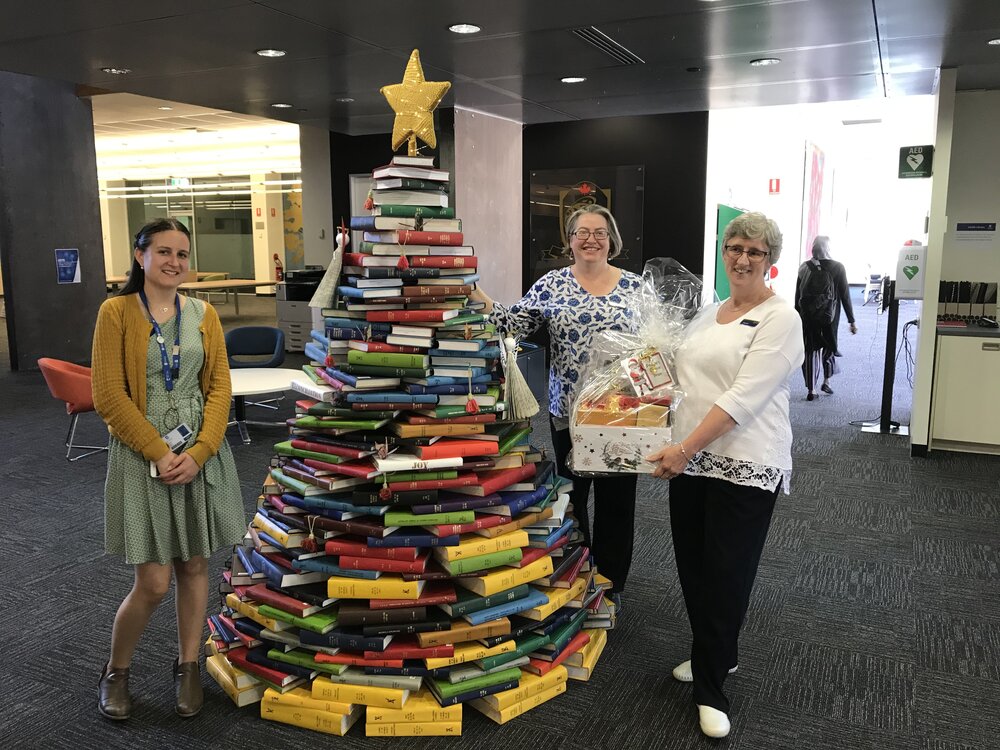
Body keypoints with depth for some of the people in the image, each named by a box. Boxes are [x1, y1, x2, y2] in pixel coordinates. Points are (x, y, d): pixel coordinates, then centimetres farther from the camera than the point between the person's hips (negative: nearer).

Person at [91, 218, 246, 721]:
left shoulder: (203, 314, 5)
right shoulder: (116, 312, -5)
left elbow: (220, 388, 2)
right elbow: (109, 397, -9)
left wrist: (198, 452, -11)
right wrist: (159, 454, -14)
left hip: (202, 454, 3)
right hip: (142, 456, -3)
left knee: (194, 566, 11)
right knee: (153, 582, -2)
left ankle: (188, 666, 30)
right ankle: (115, 671, 25)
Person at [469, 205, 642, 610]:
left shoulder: (634, 286, 2)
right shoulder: (552, 284, 1)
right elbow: (512, 322, -7)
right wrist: (472, 291, -19)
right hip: (568, 410, 0)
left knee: (617, 496, 9)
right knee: (571, 492, 12)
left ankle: (610, 582, 27)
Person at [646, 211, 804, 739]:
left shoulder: (780, 319, -9)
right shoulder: (708, 314, 13)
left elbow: (743, 397, -19)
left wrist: (685, 448, -24)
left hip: (745, 467, -7)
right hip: (689, 461, 7)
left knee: (726, 573, 3)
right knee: (692, 564, 14)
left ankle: (710, 687, 20)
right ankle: (716, 656, 38)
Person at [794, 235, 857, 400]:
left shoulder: (804, 268, 1)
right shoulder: (837, 268, -6)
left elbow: (797, 296, 5)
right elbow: (845, 295, -4)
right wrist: (852, 320, 1)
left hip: (807, 317, 2)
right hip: (829, 316, -2)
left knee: (810, 349, 7)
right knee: (829, 346, 19)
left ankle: (811, 389, 6)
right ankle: (826, 381, 18)